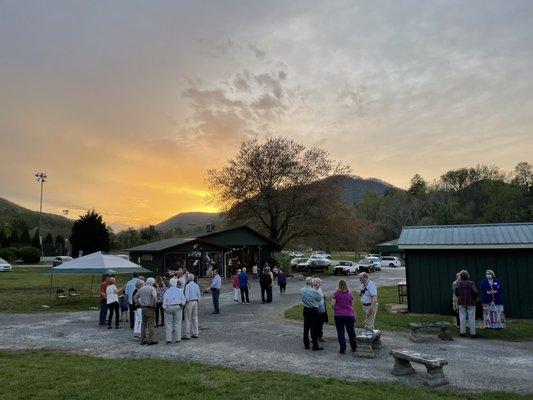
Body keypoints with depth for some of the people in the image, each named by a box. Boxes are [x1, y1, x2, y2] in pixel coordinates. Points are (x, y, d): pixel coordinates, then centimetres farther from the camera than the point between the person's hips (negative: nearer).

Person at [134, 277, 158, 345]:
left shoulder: (142, 288, 11)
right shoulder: (152, 289, -8)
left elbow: (135, 297, 16)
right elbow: (154, 297, -25)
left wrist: (139, 304, 14)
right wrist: (153, 305, -13)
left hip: (143, 308, 6)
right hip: (150, 308, -6)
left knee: (143, 324, 14)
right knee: (151, 324, -1)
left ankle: (143, 339, 19)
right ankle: (150, 340, -1)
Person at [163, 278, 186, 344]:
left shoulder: (167, 291, 5)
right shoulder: (179, 290, 5)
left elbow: (164, 301, 1)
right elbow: (183, 298, 2)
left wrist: (164, 307, 7)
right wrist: (182, 305, 11)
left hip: (168, 308, 0)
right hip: (177, 307, 0)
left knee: (168, 324, 5)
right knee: (177, 323, 6)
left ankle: (168, 339, 4)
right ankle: (177, 338, 7)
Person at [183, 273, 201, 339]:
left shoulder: (188, 285, -12)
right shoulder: (196, 285, 8)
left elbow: (187, 296, -17)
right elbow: (199, 295, 10)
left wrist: (184, 303, -6)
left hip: (189, 302, -6)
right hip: (195, 302, 6)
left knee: (188, 319, -1)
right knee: (195, 318, 11)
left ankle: (187, 335, 2)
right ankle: (195, 333, 16)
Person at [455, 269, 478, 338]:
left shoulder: (459, 283, -4)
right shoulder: (471, 283, -10)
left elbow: (456, 292, -5)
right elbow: (475, 292, -17)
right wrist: (474, 298, 1)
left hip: (462, 303, 2)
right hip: (471, 303, -2)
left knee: (462, 318, 8)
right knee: (471, 318, 4)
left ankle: (462, 332, 10)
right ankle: (473, 333, 6)